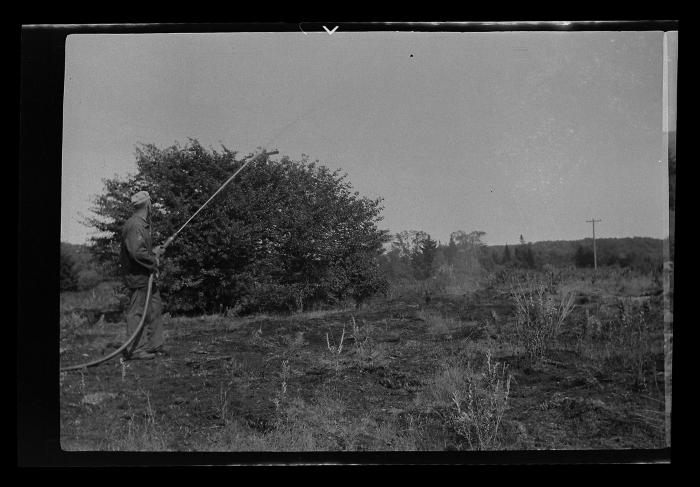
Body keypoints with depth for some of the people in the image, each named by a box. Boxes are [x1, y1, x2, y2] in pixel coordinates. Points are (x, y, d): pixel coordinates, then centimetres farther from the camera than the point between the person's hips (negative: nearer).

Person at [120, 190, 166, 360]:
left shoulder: (142, 224, 16)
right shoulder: (134, 225, -18)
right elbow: (137, 252, -26)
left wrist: (154, 252, 14)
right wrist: (154, 262, -16)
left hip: (147, 276, 11)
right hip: (139, 276, -11)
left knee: (156, 307, 14)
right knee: (138, 312, -7)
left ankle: (154, 345, 22)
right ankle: (132, 350, -1)